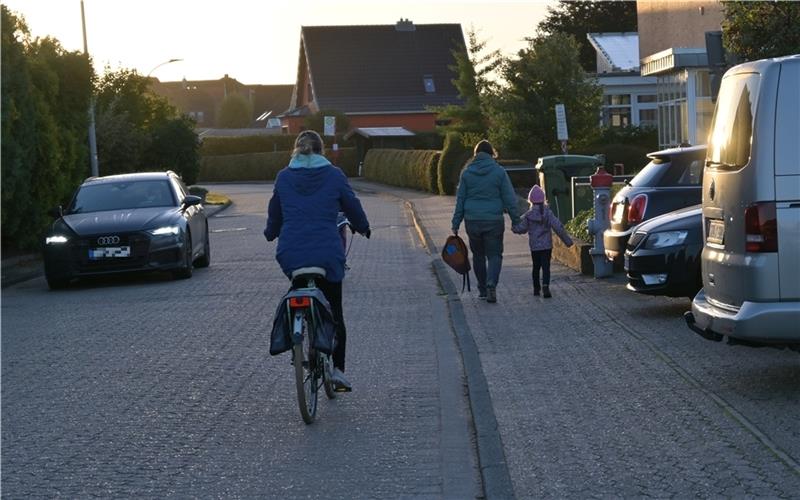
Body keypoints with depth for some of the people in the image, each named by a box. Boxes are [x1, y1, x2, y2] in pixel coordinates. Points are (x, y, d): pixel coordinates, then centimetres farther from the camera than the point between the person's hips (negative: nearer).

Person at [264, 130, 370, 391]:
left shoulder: (284, 177, 6)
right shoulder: (334, 175, 1)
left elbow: (275, 212, 17)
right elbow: (352, 205, 10)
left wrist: (271, 233, 38)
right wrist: (362, 228, 30)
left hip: (291, 253, 1)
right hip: (327, 253, -1)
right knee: (334, 310, 10)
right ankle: (338, 367, 4)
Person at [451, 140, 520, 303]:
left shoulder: (466, 172, 2)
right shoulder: (499, 172, -4)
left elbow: (460, 199, 3)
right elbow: (509, 198, -4)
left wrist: (456, 224, 7)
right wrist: (515, 220, 3)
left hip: (472, 221, 2)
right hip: (494, 221, -2)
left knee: (478, 254, 16)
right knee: (494, 255, 5)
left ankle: (482, 289, 21)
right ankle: (491, 284, -18)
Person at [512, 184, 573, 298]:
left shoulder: (528, 215, -5)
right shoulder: (548, 213, -6)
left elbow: (520, 229, -1)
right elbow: (558, 227, -9)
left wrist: (514, 227, 21)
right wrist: (567, 240, -5)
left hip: (534, 247, 1)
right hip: (547, 246, -1)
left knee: (536, 267, 17)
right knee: (546, 267, -3)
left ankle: (536, 288, 24)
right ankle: (545, 286, -24)